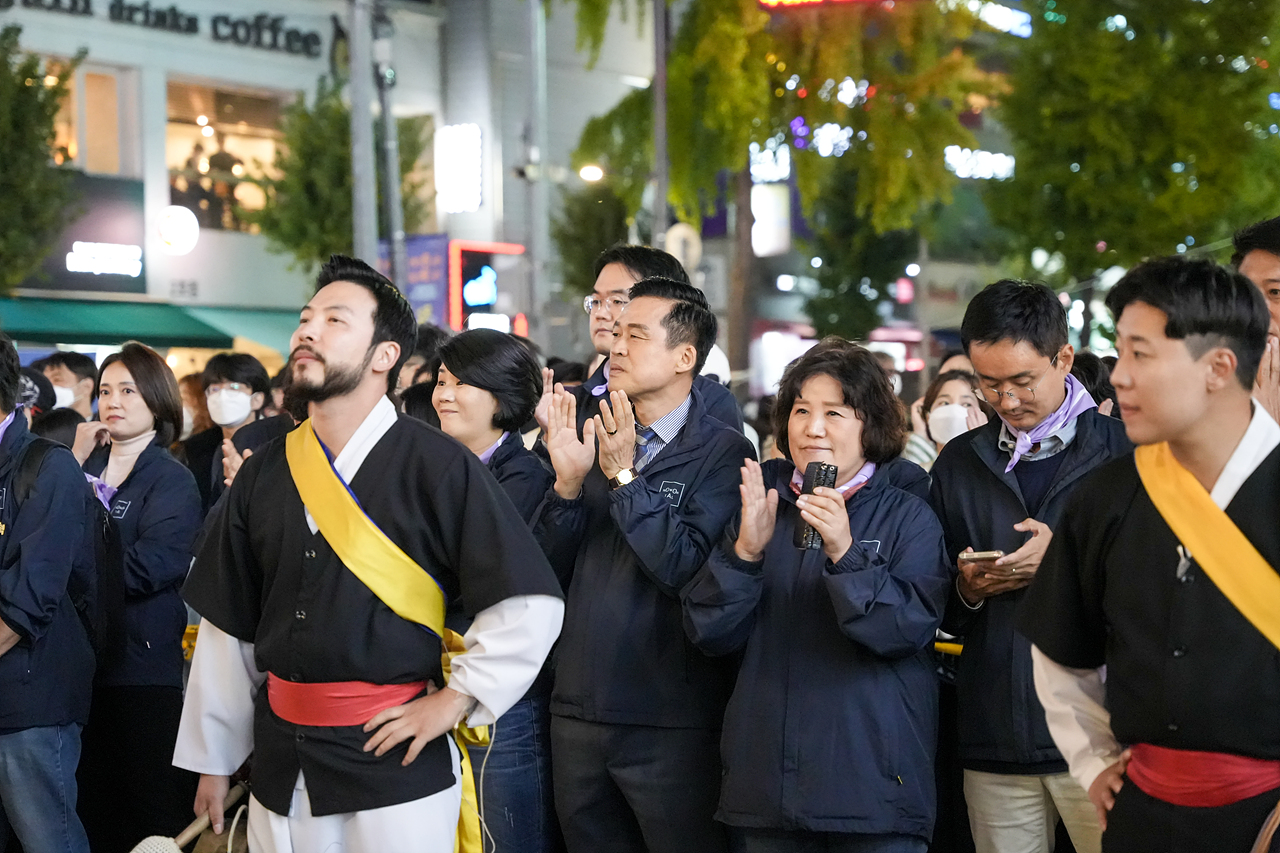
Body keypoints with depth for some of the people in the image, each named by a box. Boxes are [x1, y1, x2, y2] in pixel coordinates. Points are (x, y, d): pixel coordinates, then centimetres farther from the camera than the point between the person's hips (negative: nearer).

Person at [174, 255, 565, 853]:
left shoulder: (439, 467, -8)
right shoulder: (262, 476, 6)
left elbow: (529, 605, -11)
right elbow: (228, 627, 12)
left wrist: (456, 699, -11)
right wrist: (212, 760, 13)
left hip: (395, 759, -4)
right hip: (280, 758, 4)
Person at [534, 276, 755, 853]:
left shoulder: (722, 452, -7)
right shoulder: (592, 432, 9)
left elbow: (687, 569, -20)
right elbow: (546, 568, 5)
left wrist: (624, 477, -18)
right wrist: (567, 483, -11)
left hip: (671, 724, -5)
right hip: (579, 712, 5)